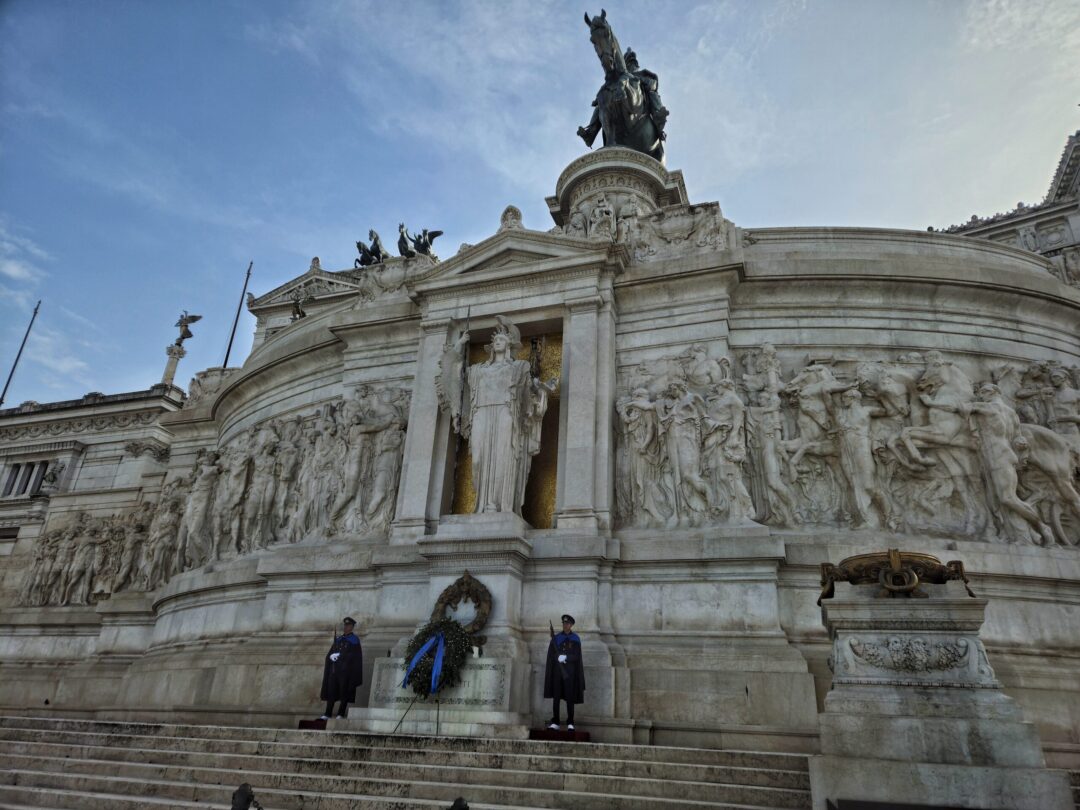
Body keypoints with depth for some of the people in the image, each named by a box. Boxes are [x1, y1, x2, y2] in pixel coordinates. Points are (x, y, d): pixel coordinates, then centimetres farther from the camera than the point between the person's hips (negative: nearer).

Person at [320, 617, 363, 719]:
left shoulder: (354, 640, -1)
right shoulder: (338, 639, 16)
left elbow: (353, 656, -11)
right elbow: (330, 653, 14)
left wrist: (339, 656, -13)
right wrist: (332, 656, -8)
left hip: (346, 670, -5)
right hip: (334, 669, 5)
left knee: (344, 692, -3)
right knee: (331, 691, 4)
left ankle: (341, 714, 3)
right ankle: (327, 714, 7)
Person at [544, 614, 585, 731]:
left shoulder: (576, 639, 2)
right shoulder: (556, 638, 6)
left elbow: (577, 656, -5)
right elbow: (551, 655, 1)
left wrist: (565, 657, -19)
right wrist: (559, 657, -18)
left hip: (570, 671, -1)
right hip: (557, 670, 1)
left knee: (570, 697, -2)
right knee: (556, 697, 0)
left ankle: (570, 723, 5)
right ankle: (555, 722, 5)